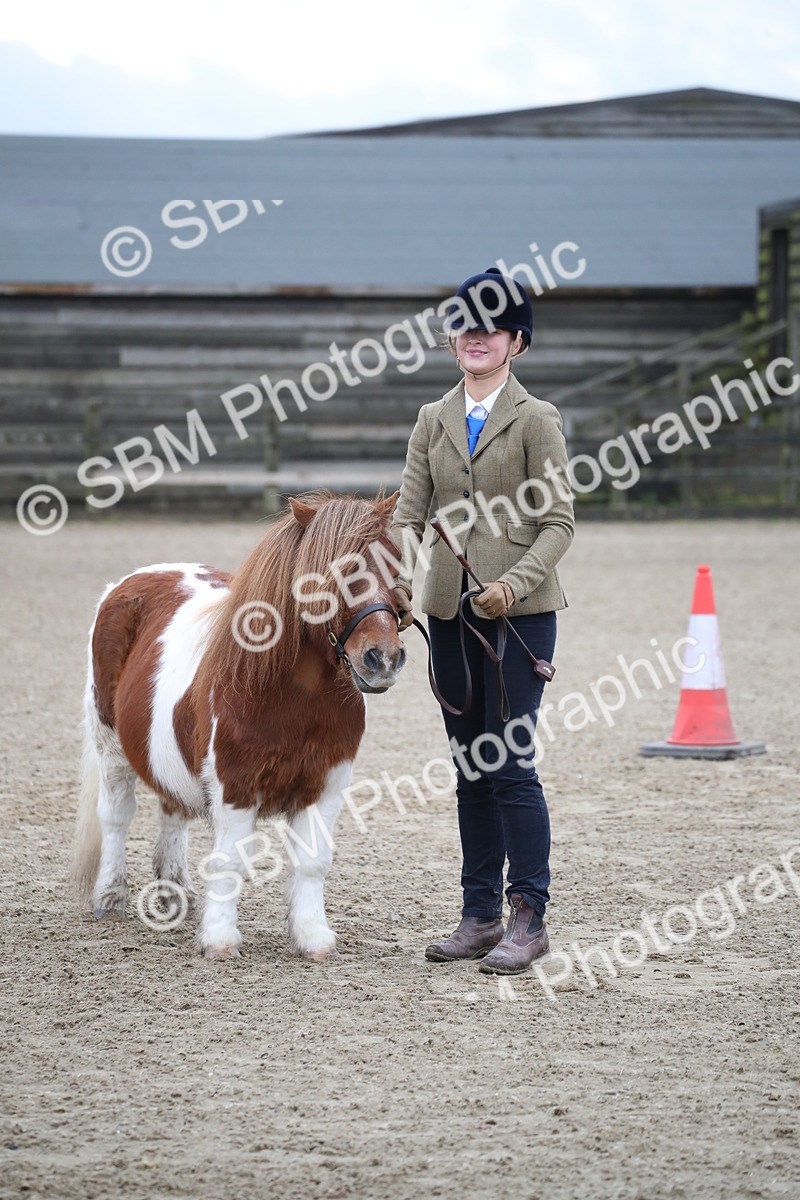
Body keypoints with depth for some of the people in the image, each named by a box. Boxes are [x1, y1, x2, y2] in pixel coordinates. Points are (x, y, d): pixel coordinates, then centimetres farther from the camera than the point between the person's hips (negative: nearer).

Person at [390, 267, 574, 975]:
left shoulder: (536, 419, -3)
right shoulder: (434, 420, 11)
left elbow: (559, 522, -6)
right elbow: (410, 513, 5)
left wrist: (514, 582, -20)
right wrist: (401, 580, -13)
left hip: (519, 609, -5)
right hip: (449, 610, 5)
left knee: (509, 761, -8)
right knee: (471, 766, 9)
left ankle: (529, 918, -2)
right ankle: (480, 916, 15)